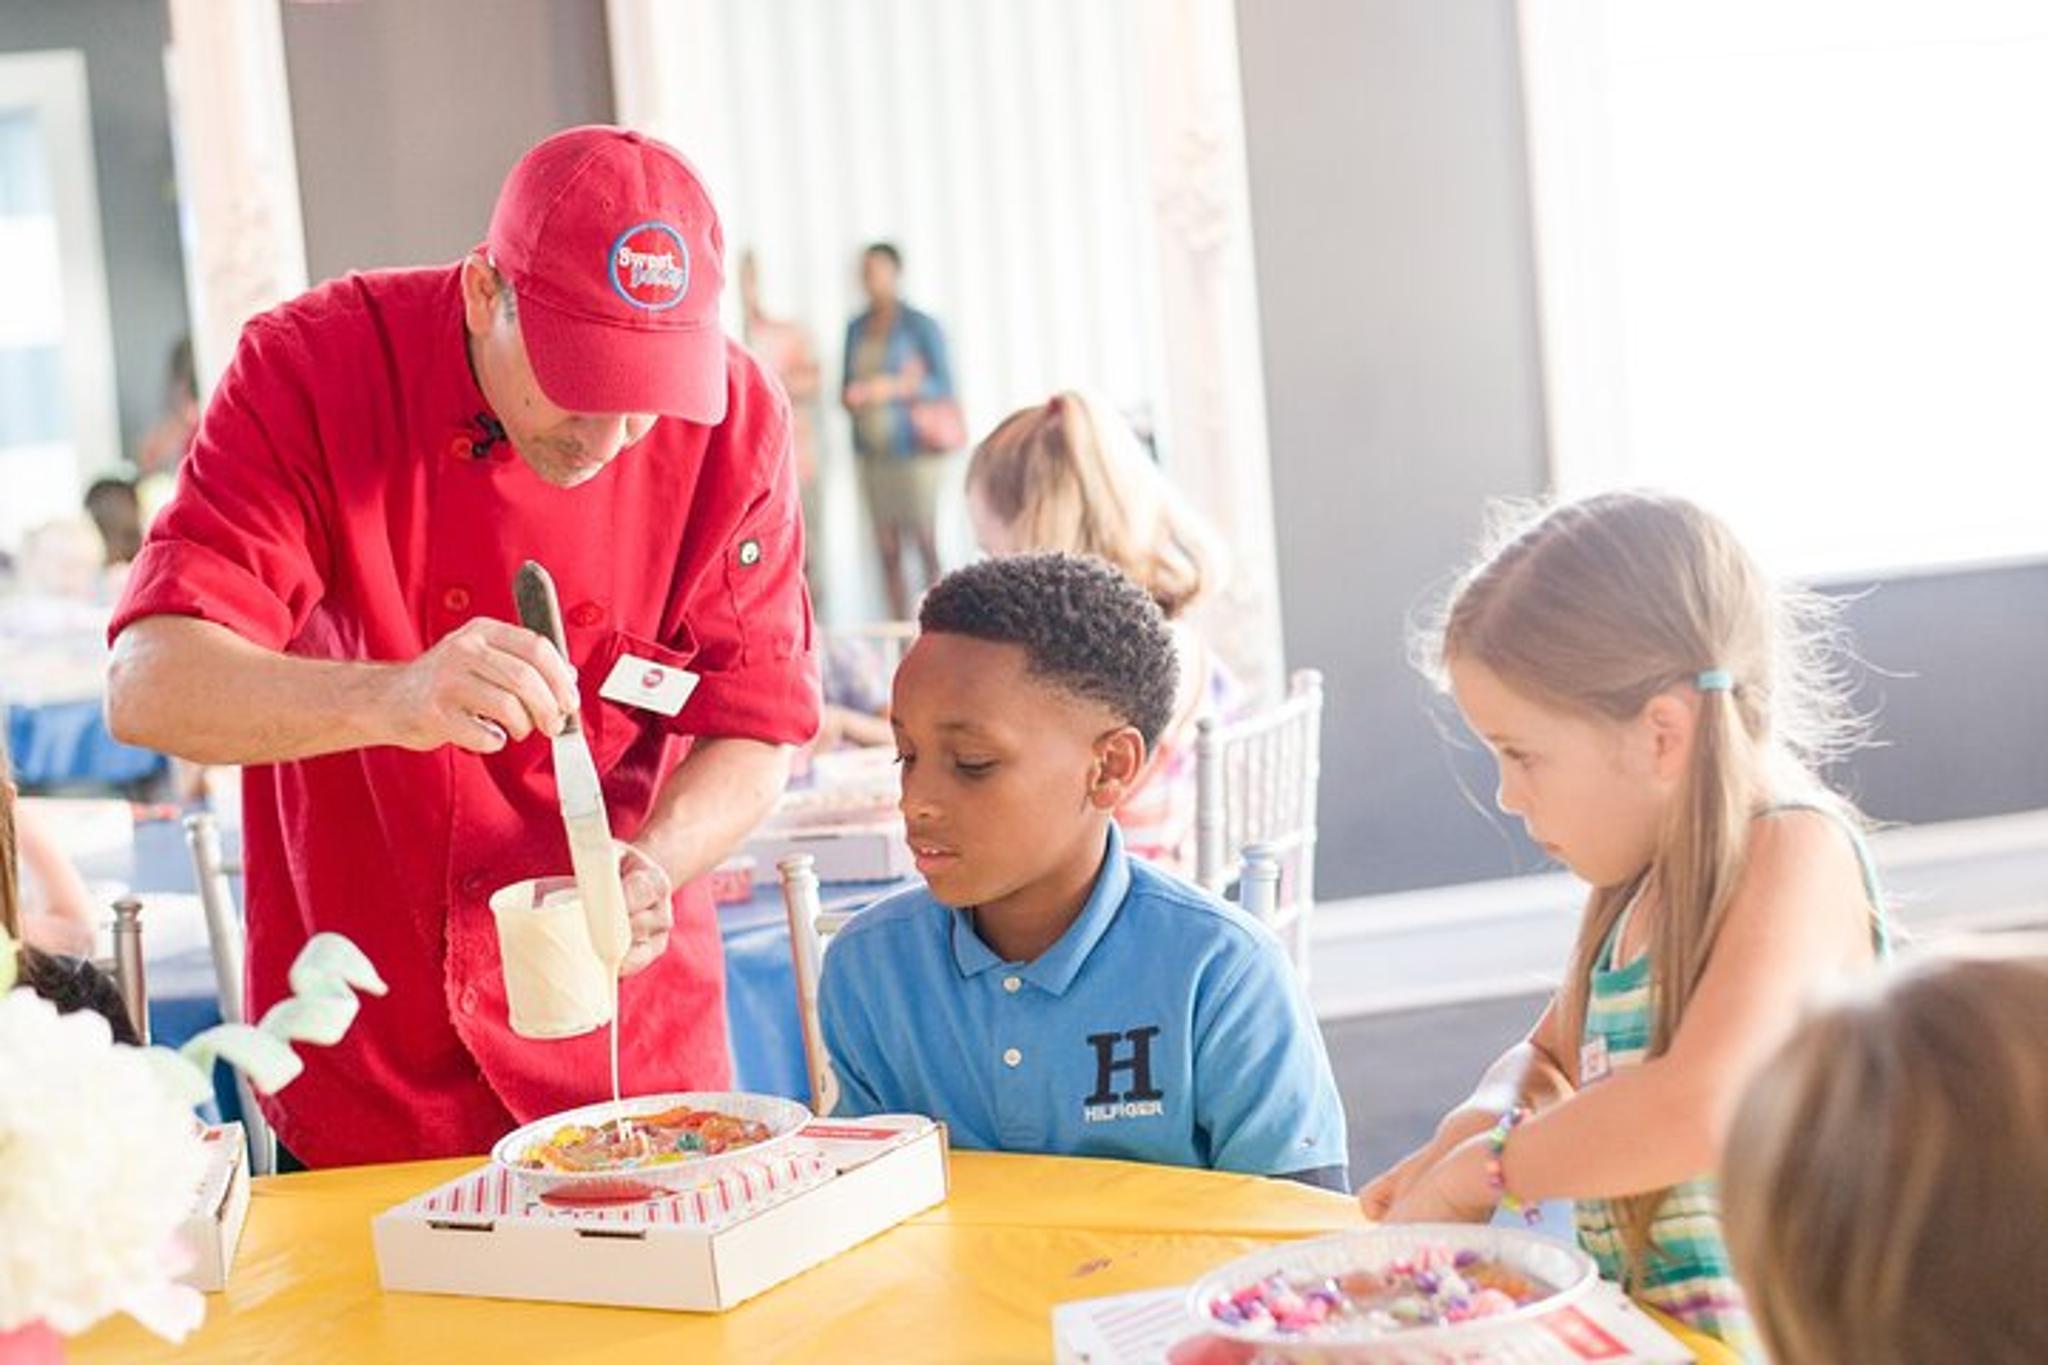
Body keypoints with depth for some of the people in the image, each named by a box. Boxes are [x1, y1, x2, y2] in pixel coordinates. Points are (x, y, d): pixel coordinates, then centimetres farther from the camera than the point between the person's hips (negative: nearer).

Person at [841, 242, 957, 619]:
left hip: (913, 448, -5)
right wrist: (851, 396, -1)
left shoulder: (920, 326, -1)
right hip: (872, 452, 5)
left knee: (925, 544, -10)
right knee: (887, 550, 1)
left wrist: (893, 387, -16)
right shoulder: (856, 328, 15)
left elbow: (943, 385, -5)